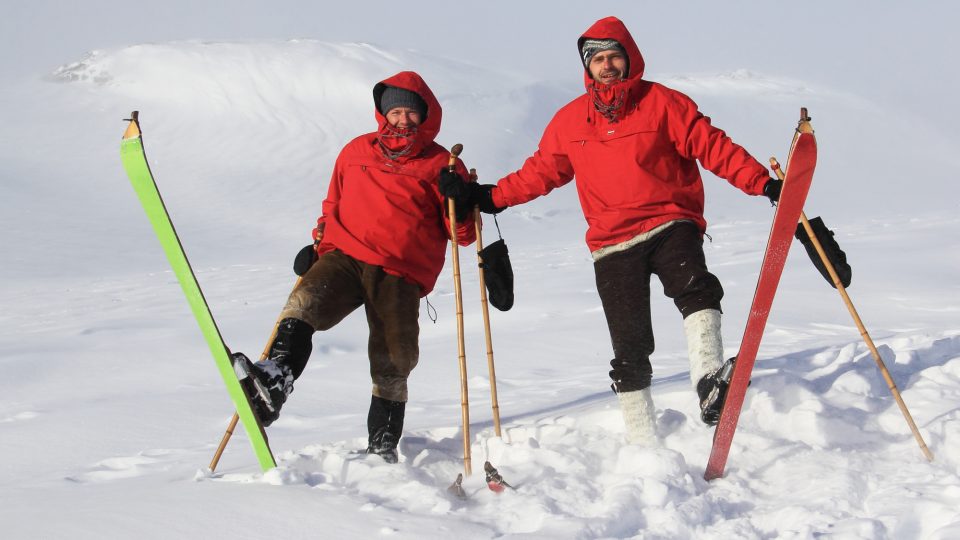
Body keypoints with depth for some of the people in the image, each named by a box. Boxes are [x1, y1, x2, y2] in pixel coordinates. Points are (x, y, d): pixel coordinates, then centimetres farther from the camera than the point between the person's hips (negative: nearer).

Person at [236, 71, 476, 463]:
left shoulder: (440, 164, 11)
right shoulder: (357, 151, 19)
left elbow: (463, 234, 10)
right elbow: (333, 205, 31)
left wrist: (460, 204, -10)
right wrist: (317, 244, 16)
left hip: (401, 274, -1)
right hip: (344, 256, 1)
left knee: (393, 364, -3)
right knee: (305, 302, -29)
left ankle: (383, 446, 12)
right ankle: (276, 378, -47)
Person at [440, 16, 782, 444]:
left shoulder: (662, 103, 1)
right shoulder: (570, 120, 10)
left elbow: (713, 147, -3)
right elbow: (540, 172, 17)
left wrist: (763, 184, -13)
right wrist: (486, 196, 8)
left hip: (670, 225, -2)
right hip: (612, 244, 2)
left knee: (695, 289, -33)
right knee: (629, 349, 1)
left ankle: (709, 383, -44)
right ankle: (642, 442, 10)